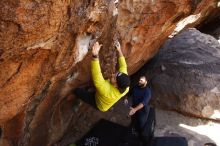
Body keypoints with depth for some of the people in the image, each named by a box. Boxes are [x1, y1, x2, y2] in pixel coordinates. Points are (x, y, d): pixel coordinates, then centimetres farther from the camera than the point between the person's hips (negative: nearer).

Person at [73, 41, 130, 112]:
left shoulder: (107, 92, -51)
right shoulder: (125, 86, -32)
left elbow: (97, 77, -60)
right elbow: (123, 66, -17)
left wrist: (95, 55, -71)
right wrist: (119, 51, -15)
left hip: (99, 105, -6)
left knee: (77, 91, -7)